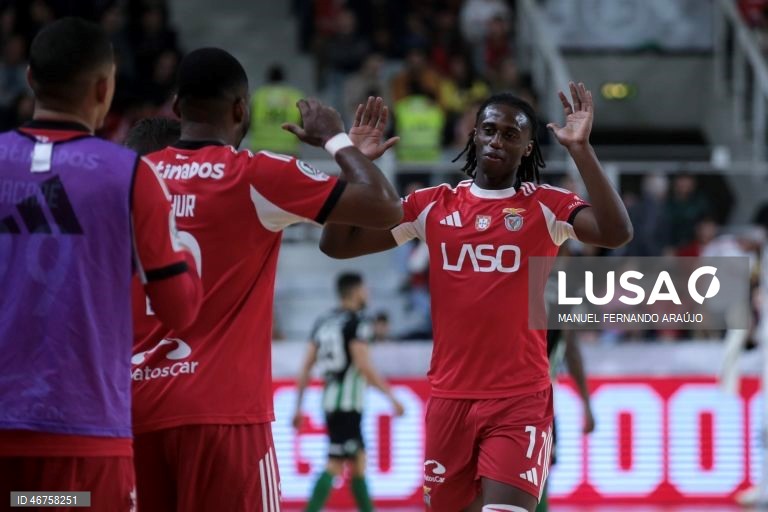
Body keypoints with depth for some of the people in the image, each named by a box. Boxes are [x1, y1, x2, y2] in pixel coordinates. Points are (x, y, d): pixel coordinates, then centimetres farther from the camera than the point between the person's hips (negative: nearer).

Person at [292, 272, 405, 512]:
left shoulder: (323, 322, 13)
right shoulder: (357, 322, -10)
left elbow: (305, 368, 11)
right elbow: (364, 366, -18)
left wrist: (298, 408, 14)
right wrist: (392, 398, -13)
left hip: (329, 400, 8)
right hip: (347, 403, -8)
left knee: (359, 460, 15)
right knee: (335, 465, -10)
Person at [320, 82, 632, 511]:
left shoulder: (547, 206, -1)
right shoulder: (433, 205, 7)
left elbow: (617, 233, -19)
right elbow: (337, 245, 5)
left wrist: (581, 149, -25)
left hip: (520, 399, -4)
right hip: (449, 396, 4)